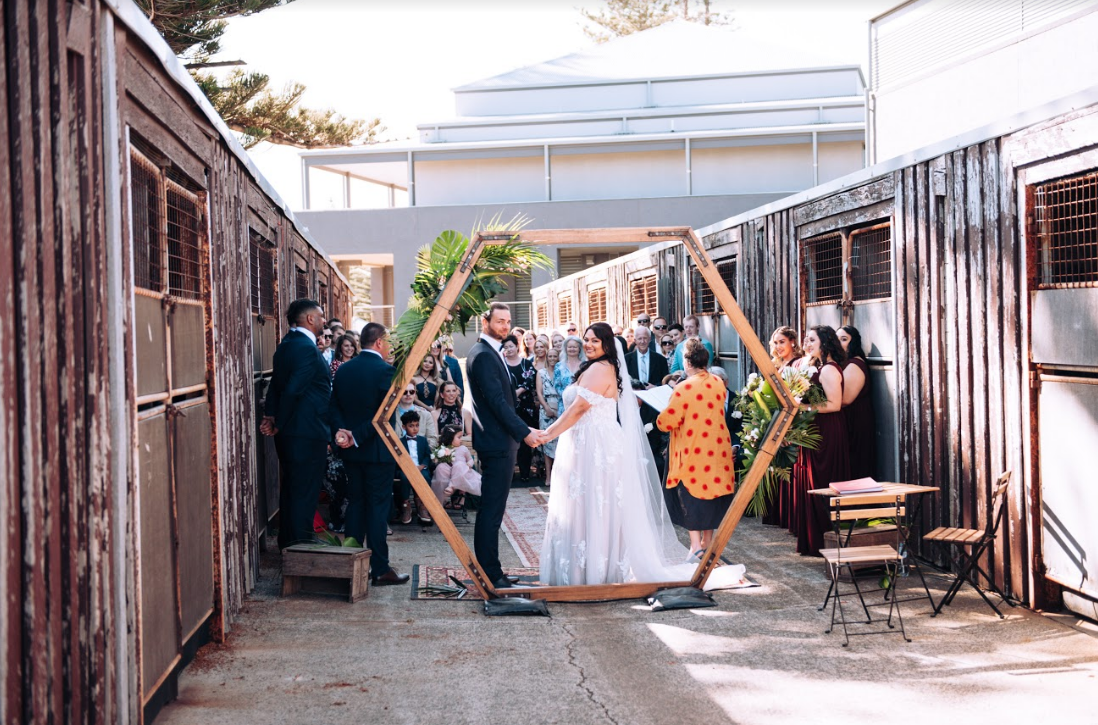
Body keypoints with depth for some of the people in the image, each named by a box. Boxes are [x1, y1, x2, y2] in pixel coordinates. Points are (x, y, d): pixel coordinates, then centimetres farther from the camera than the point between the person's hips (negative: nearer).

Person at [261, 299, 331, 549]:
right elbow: (292, 390, -23)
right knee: (305, 491, -3)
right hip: (307, 433, -10)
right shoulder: (307, 348, -18)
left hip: (289, 433, 10)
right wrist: (279, 423, -13)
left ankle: (287, 542, 27)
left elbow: (276, 385, 12)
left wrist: (271, 415, 3)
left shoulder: (286, 345, 14)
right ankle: (300, 546, 2)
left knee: (290, 488, 17)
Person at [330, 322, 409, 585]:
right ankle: (380, 568, 1)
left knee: (355, 504, 13)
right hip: (378, 450, -6)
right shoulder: (385, 370, -13)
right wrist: (357, 437, -17)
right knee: (378, 506, -2)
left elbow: (334, 406, 5)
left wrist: (342, 431, -7)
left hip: (351, 451, 6)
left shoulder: (343, 370, 7)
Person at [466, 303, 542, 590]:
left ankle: (487, 569, 20)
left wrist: (518, 433, 20)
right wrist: (525, 432, -20)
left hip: (498, 442, 11)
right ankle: (490, 574, -3)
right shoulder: (483, 356, -15)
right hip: (497, 443, -11)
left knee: (490, 510, 14)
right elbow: (497, 402, -21)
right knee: (492, 510, -7)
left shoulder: (489, 353, 17)